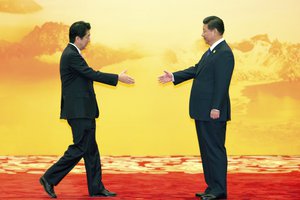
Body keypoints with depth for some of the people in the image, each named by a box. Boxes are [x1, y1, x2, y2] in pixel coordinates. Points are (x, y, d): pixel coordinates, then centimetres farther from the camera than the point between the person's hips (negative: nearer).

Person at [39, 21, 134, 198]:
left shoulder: (72, 54, 15)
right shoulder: (71, 55, -17)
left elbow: (89, 75, 17)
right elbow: (92, 74, -21)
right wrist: (118, 78, -14)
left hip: (84, 111, 11)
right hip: (79, 111, -11)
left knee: (91, 150, 11)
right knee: (79, 148, -6)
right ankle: (50, 178, 3)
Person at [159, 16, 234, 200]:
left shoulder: (224, 53, -15)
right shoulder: (211, 52, 16)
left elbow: (222, 83, -20)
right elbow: (196, 70, 22)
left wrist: (216, 108, -23)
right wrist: (174, 77, 18)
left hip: (212, 112, -10)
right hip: (203, 111, 10)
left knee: (215, 149, -5)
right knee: (206, 150, 14)